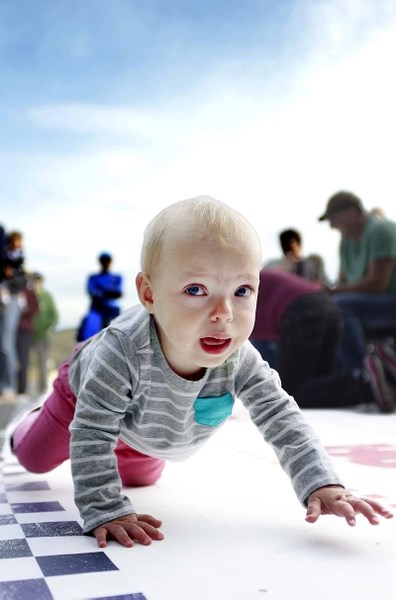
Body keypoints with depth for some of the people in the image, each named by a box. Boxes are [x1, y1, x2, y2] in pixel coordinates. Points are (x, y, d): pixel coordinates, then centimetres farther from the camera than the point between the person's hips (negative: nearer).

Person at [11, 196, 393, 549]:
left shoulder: (240, 360, -39)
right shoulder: (122, 350, -50)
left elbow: (283, 420, -34)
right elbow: (92, 435, -43)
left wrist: (322, 486, -46)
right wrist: (105, 511, -47)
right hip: (89, 393, -3)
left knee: (139, 477, 31)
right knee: (36, 459, 17)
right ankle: (33, 425, 49)